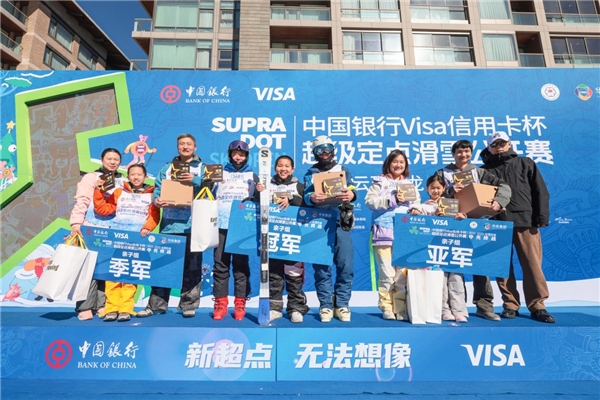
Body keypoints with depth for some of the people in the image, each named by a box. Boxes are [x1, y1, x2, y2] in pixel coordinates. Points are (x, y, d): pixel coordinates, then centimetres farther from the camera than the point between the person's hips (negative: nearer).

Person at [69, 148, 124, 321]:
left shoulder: (123, 182, 15)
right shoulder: (91, 177, 5)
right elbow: (81, 202, -4)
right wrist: (76, 223, -16)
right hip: (91, 229, -3)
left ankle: (101, 304, 9)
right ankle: (85, 307, 0)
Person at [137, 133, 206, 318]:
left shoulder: (202, 167, 9)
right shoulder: (167, 167, 17)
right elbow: (158, 188, 8)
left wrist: (194, 181, -20)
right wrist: (156, 200, -13)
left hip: (193, 223, -2)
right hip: (170, 222, 2)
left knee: (191, 266, 3)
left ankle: (189, 304, 14)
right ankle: (156, 304, 15)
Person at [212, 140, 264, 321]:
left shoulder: (252, 176, 12)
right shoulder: (220, 173, 16)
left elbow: (257, 201, 6)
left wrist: (260, 191, -13)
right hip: (222, 224, 1)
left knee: (241, 264, 1)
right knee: (220, 264, 1)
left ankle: (240, 303, 10)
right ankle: (220, 302, 10)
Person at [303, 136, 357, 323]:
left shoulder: (343, 170, 16)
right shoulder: (310, 173, 15)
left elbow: (352, 190, 2)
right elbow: (305, 196, 0)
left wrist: (351, 195, -23)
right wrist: (312, 198, -25)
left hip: (341, 222, 0)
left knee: (345, 265, -3)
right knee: (321, 266, 1)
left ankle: (342, 304, 11)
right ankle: (325, 305, 13)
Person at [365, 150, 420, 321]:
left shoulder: (410, 184, 20)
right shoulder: (379, 182, 6)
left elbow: (417, 204, 16)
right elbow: (370, 201, -7)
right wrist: (392, 199, -13)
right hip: (385, 233, -3)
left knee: (403, 273, 3)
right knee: (387, 274, -4)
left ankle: (400, 308, 14)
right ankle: (387, 308, 9)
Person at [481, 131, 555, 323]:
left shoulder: (526, 164, 14)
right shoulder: (485, 170, 13)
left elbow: (540, 191, 8)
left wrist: (542, 217, -1)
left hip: (526, 222, 0)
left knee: (533, 265, -1)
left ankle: (537, 306, 10)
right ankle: (510, 305, 13)